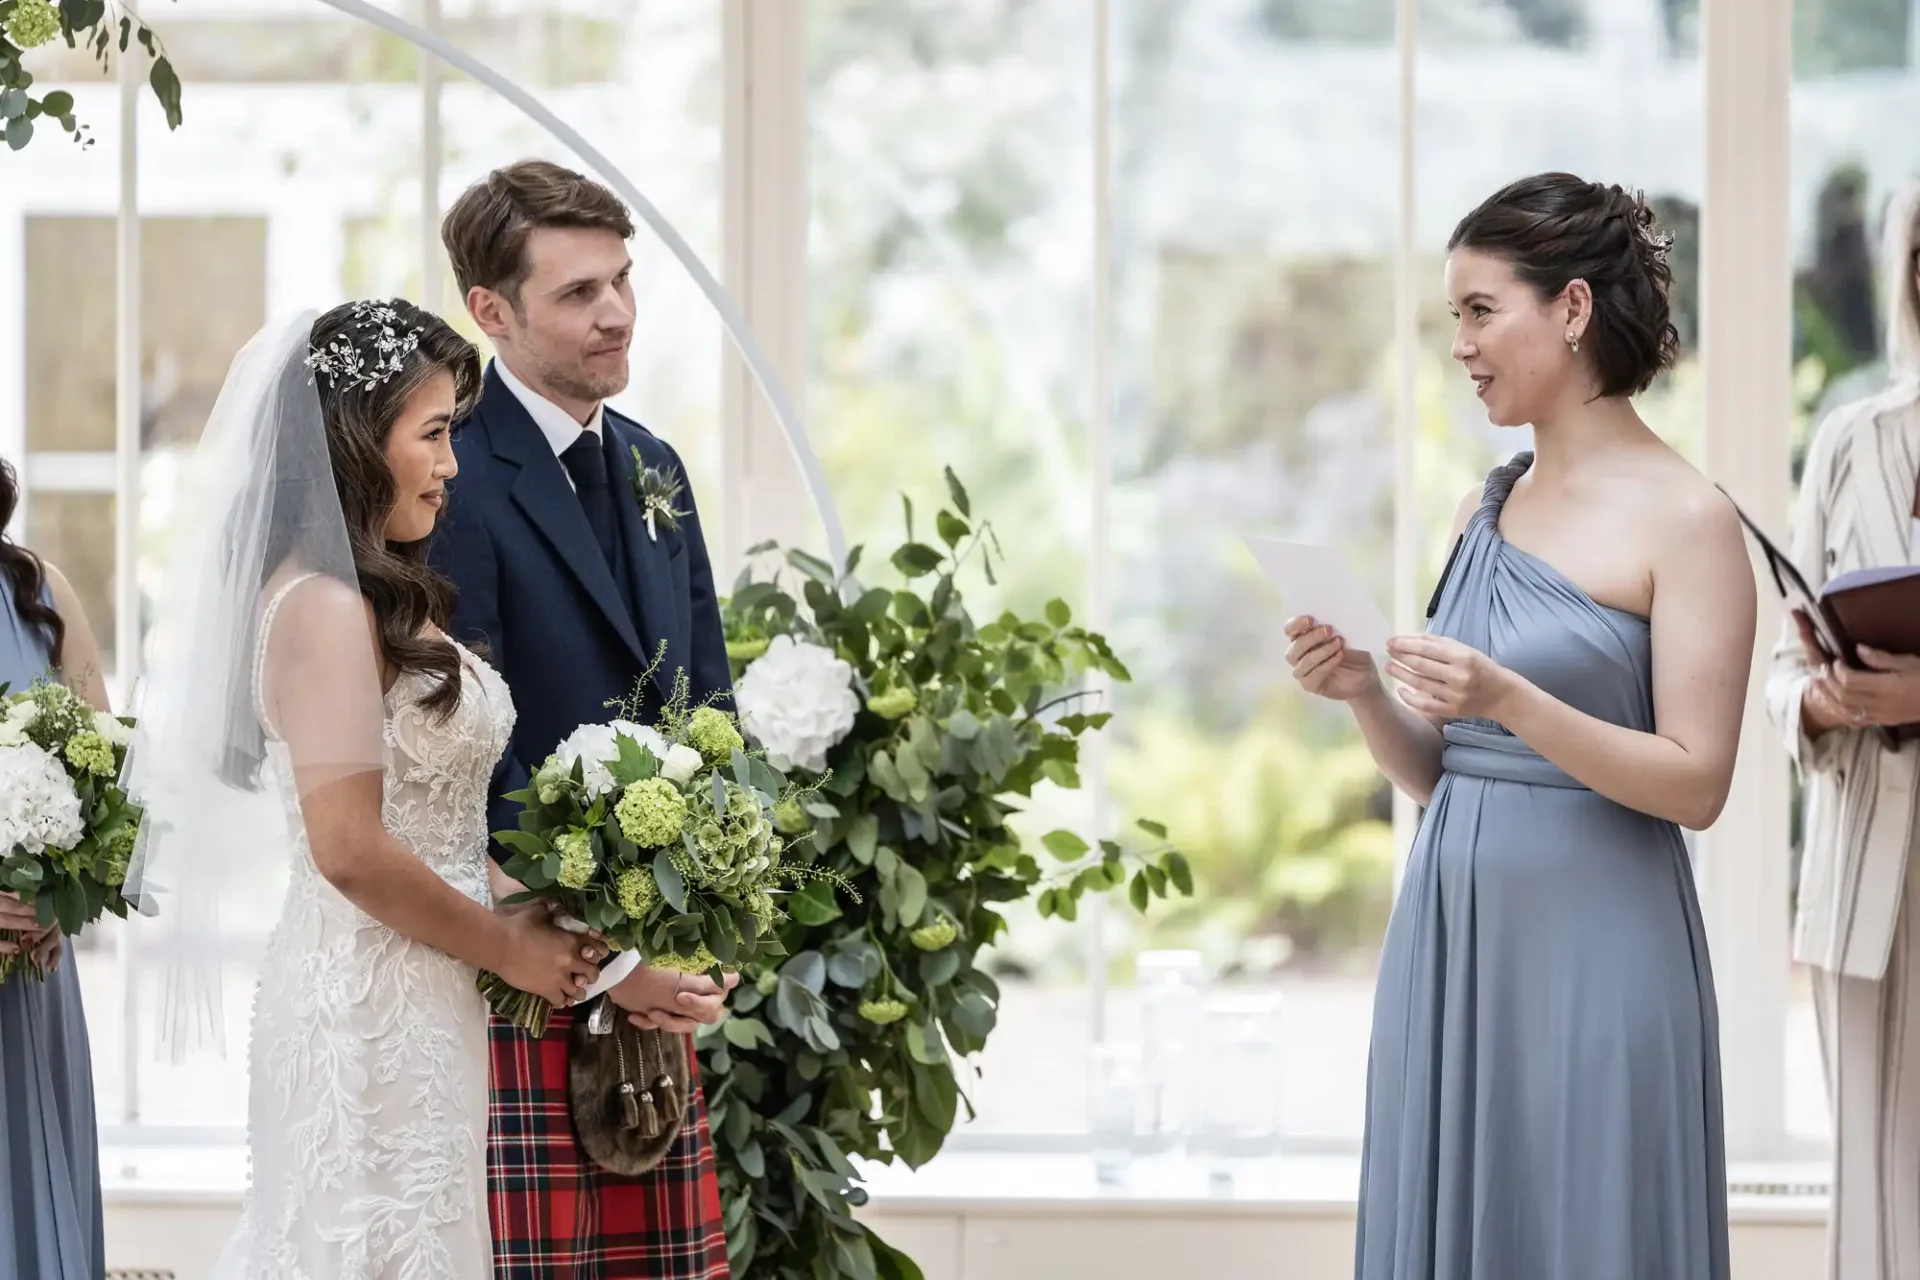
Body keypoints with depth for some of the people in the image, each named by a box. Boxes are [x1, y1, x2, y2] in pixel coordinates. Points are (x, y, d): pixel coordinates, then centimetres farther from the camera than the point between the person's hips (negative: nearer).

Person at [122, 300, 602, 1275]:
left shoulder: (389, 599, 13)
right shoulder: (327, 607, -16)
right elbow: (350, 849, -20)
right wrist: (509, 949, -10)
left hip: (420, 1005, 9)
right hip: (374, 1011, -9)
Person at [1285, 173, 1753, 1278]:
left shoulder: (1686, 519, -8)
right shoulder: (1484, 512, 12)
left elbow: (1696, 785, -13)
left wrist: (1510, 701, -22)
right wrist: (1363, 693, -5)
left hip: (1595, 947, -6)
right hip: (1451, 937, 6)